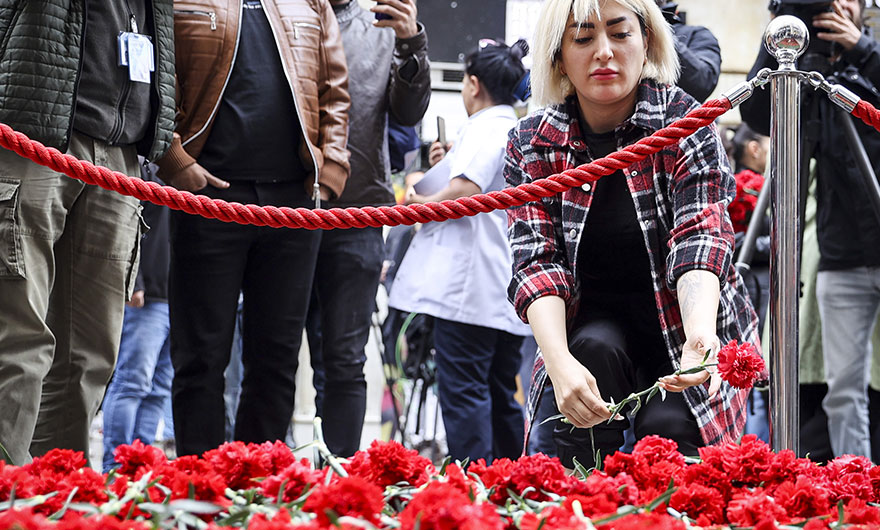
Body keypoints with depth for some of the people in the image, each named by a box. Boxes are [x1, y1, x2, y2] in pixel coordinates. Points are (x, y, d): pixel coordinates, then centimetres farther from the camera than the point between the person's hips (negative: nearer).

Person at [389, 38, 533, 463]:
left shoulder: (485, 128, -8)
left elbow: (465, 190, -23)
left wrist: (423, 202, -7)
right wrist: (445, 166, 22)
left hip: (471, 285, -9)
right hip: (509, 291, 9)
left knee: (463, 391, -8)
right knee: (501, 393, 13)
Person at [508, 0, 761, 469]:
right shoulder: (531, 143, -7)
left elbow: (699, 238, -25)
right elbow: (536, 260, -16)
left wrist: (700, 333, -46)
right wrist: (560, 362, -36)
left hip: (691, 327, -1)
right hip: (594, 322, 2)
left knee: (666, 430, -27)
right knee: (594, 349, -30)